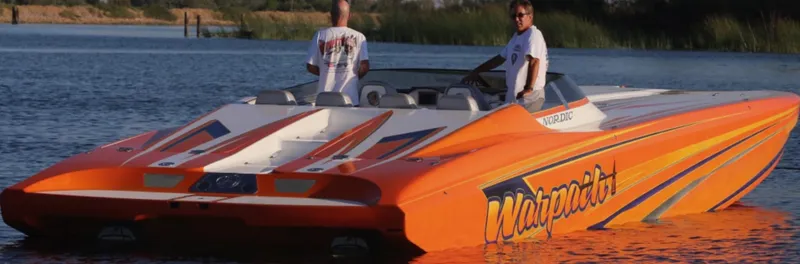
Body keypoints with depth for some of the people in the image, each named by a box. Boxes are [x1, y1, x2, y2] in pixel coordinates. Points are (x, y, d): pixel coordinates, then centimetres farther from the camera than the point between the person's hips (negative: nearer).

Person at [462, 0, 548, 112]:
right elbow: (499, 59, 30)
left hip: (530, 97, -9)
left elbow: (534, 61, -26)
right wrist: (475, 72, 32)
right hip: (513, 97, 9)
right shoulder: (516, 37, 20)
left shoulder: (533, 35, -12)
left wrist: (529, 88, -34)